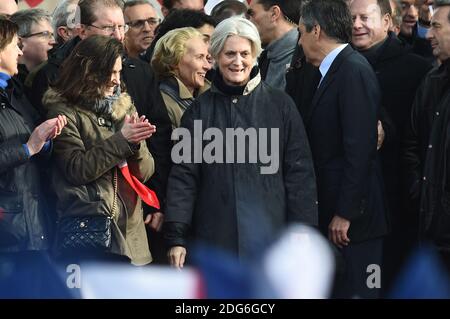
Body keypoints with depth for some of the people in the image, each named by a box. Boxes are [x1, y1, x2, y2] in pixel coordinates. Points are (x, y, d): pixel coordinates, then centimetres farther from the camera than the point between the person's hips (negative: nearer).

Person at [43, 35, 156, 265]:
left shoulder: (124, 107, 16)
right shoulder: (65, 112, -1)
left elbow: (146, 171, 13)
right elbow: (76, 169, -13)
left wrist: (137, 144, -8)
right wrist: (121, 140, -13)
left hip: (129, 229, 6)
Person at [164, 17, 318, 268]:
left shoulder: (280, 104, 4)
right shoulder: (201, 110, 7)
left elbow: (299, 172, 4)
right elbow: (184, 174, 5)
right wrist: (176, 236, -3)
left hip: (268, 236, -1)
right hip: (215, 239, 1)